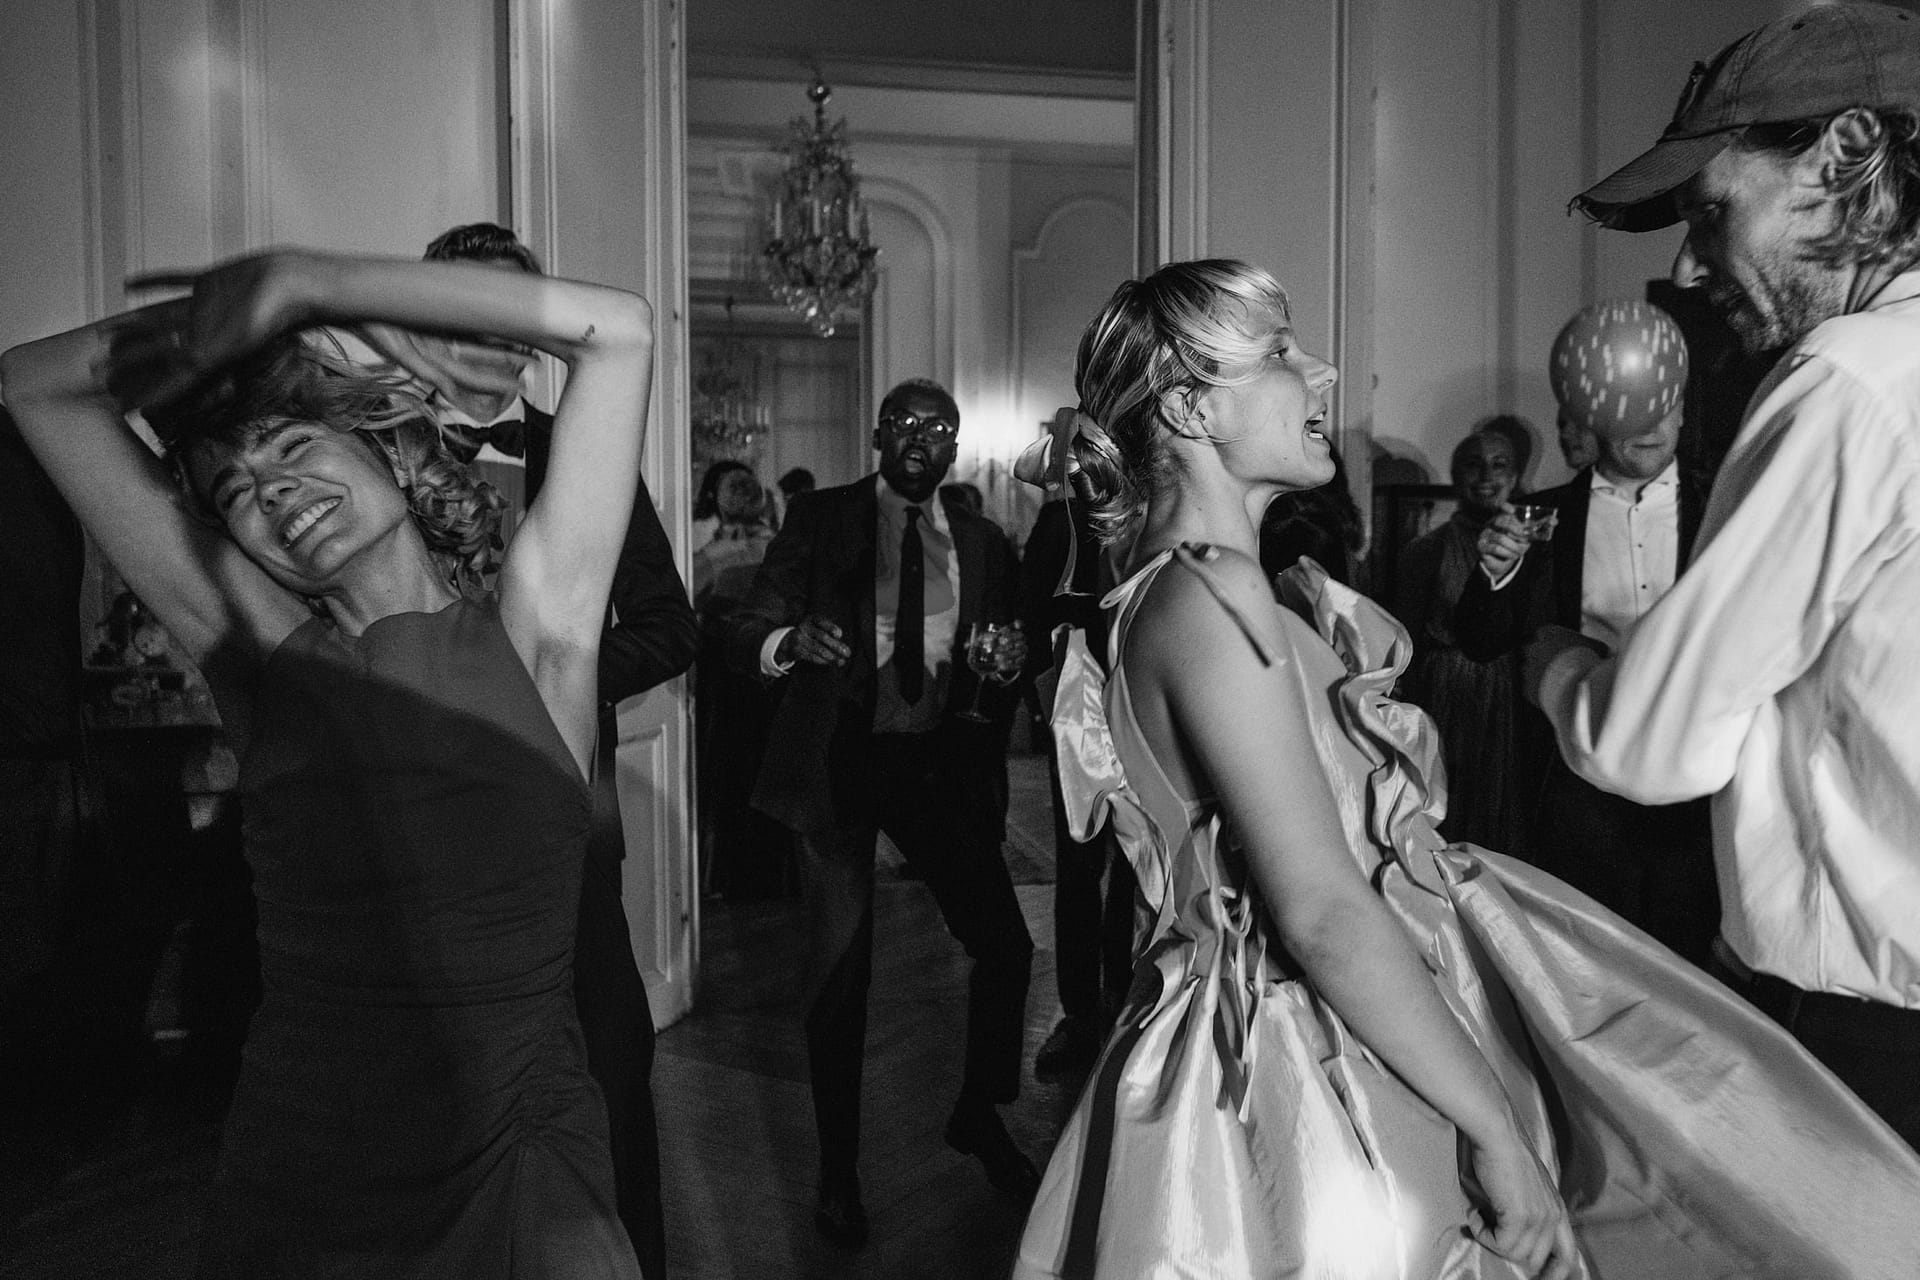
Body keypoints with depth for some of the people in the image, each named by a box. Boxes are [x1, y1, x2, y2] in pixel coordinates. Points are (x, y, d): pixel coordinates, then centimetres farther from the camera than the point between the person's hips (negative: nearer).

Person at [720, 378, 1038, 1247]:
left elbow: (998, 677, 17)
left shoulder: (982, 544, 9)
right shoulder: (820, 520, 0)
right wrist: (790, 640, -27)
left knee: (1005, 945, 0)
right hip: (840, 760, -2)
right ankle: (838, 1169, 22)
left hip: (941, 760, 3)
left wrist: (1008, 661, -3)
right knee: (839, 968, 4)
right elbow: (744, 632, -8)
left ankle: (979, 1116, 27)